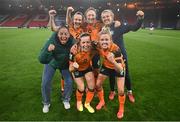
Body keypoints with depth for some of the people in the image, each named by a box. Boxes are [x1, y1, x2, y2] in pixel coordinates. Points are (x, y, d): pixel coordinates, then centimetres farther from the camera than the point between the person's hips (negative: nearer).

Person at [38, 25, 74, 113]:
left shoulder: (72, 42, -29)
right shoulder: (52, 41, -36)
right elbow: (42, 60, -38)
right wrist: (48, 50, -56)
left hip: (65, 64, 1)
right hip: (51, 63, -1)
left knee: (69, 82, -4)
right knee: (45, 83, -3)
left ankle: (66, 100, 26)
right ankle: (46, 103, 26)